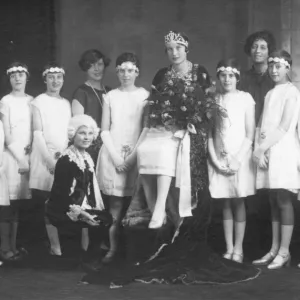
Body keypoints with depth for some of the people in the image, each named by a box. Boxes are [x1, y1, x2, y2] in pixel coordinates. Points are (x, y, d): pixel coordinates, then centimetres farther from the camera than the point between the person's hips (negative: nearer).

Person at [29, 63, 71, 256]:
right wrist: (49, 158, -14)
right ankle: (55, 246, -8)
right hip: (45, 158, -5)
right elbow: (37, 133, -7)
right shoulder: (39, 102, 0)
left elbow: (70, 132, 16)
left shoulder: (67, 103, 16)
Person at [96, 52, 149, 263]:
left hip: (135, 155, -1)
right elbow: (105, 130, 7)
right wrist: (115, 155, -5)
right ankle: (113, 248, -3)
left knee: (133, 204, -3)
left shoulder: (145, 95, 5)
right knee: (115, 205, -5)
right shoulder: (110, 97, 9)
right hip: (113, 154, 1)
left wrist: (133, 153, -8)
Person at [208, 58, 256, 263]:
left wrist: (238, 160, -12)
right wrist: (215, 160, -7)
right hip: (219, 159, 2)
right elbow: (209, 133, 5)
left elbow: (250, 133, -3)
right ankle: (229, 249, 6)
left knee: (238, 202, -2)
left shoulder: (245, 98, 0)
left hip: (240, 156, -2)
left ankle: (238, 250, 2)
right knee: (226, 203, 4)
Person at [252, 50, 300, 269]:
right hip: (268, 153, 7)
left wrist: (262, 148, -12)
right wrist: (259, 149, -1)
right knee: (274, 203, 7)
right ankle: (274, 250, 10)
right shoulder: (270, 94, 19)